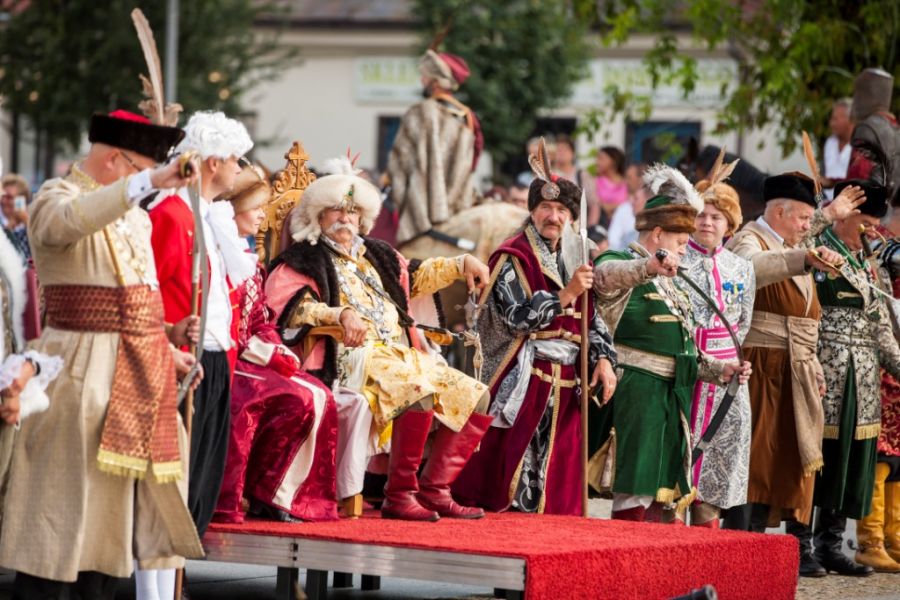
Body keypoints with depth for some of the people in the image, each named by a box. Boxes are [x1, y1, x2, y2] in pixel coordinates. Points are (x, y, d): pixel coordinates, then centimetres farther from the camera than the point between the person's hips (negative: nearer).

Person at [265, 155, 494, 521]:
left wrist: (461, 264, 34)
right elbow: (288, 306, -12)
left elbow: (414, 279, 43)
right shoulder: (305, 261, 5)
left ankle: (433, 488, -9)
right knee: (420, 391, -35)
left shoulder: (375, 256, 27)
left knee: (476, 395, -4)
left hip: (402, 355, 9)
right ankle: (399, 496, -30)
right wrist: (341, 314, -25)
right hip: (353, 358, -8)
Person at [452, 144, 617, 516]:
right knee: (514, 470, -11)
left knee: (558, 480, 5)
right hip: (524, 383, -6)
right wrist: (565, 295, -19)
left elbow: (591, 318, 17)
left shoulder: (572, 262, 18)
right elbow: (517, 317, -13)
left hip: (566, 384, 6)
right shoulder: (513, 258, -3)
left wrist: (603, 358, 1)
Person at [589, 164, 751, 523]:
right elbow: (605, 274, -32)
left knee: (665, 499, 7)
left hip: (671, 398, 9)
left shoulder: (666, 282, 24)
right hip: (635, 396, -9)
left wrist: (720, 370, 14)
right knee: (635, 496, -10)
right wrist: (649, 266, -50)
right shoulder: (625, 266, -5)